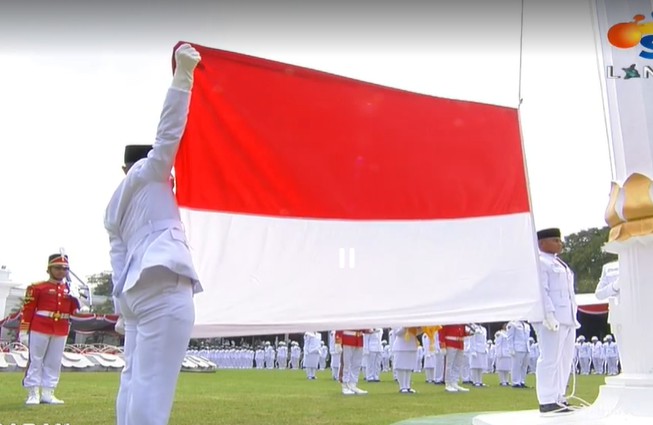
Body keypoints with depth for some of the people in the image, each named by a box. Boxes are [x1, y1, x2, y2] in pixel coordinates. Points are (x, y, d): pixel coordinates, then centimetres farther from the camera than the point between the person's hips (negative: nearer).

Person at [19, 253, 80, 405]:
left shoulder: (69, 289, 10)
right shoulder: (37, 288, -4)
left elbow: (73, 311, 12)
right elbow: (27, 310, -4)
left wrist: (75, 298, -7)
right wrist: (24, 331, -7)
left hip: (61, 331, 5)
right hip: (40, 329, -5)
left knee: (54, 362, 8)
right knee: (35, 360, 2)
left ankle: (47, 394, 16)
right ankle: (33, 394, 10)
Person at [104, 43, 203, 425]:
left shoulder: (114, 209, 27)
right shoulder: (147, 174, 9)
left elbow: (119, 259, 20)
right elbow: (169, 132, -1)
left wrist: (123, 302, 16)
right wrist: (183, 75, -2)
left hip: (136, 289, 9)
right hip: (163, 287, -8)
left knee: (135, 382, 8)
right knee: (152, 388, -12)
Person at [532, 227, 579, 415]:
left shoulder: (558, 263, 24)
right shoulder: (538, 262, -6)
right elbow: (540, 290, -15)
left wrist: (573, 317, 19)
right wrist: (548, 314, -23)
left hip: (567, 318, 10)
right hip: (551, 318, -10)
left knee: (565, 359, 9)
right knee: (550, 358, -11)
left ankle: (558, 398, 14)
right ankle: (547, 401, -10)